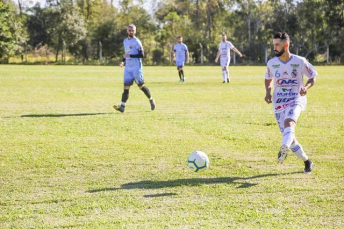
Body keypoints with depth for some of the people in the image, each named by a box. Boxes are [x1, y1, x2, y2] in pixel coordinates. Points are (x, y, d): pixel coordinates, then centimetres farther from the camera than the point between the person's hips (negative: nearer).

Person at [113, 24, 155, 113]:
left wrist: (130, 56, -20)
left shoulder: (137, 42, -9)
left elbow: (142, 55, -15)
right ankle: (122, 106, -10)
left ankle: (151, 100, 22)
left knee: (141, 86, 1)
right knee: (126, 87, -2)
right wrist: (123, 61, 10)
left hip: (136, 68, -6)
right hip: (127, 68, 6)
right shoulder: (125, 41, 14)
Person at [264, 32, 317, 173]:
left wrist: (306, 87, -15)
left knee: (289, 123, -34)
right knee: (289, 137, 1)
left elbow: (312, 77, 6)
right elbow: (268, 79, 20)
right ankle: (307, 162, 18)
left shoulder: (300, 62, -6)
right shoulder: (272, 63, 2)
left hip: (296, 100, -3)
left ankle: (284, 150, -58)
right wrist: (268, 92, 0)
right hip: (278, 102, 4)